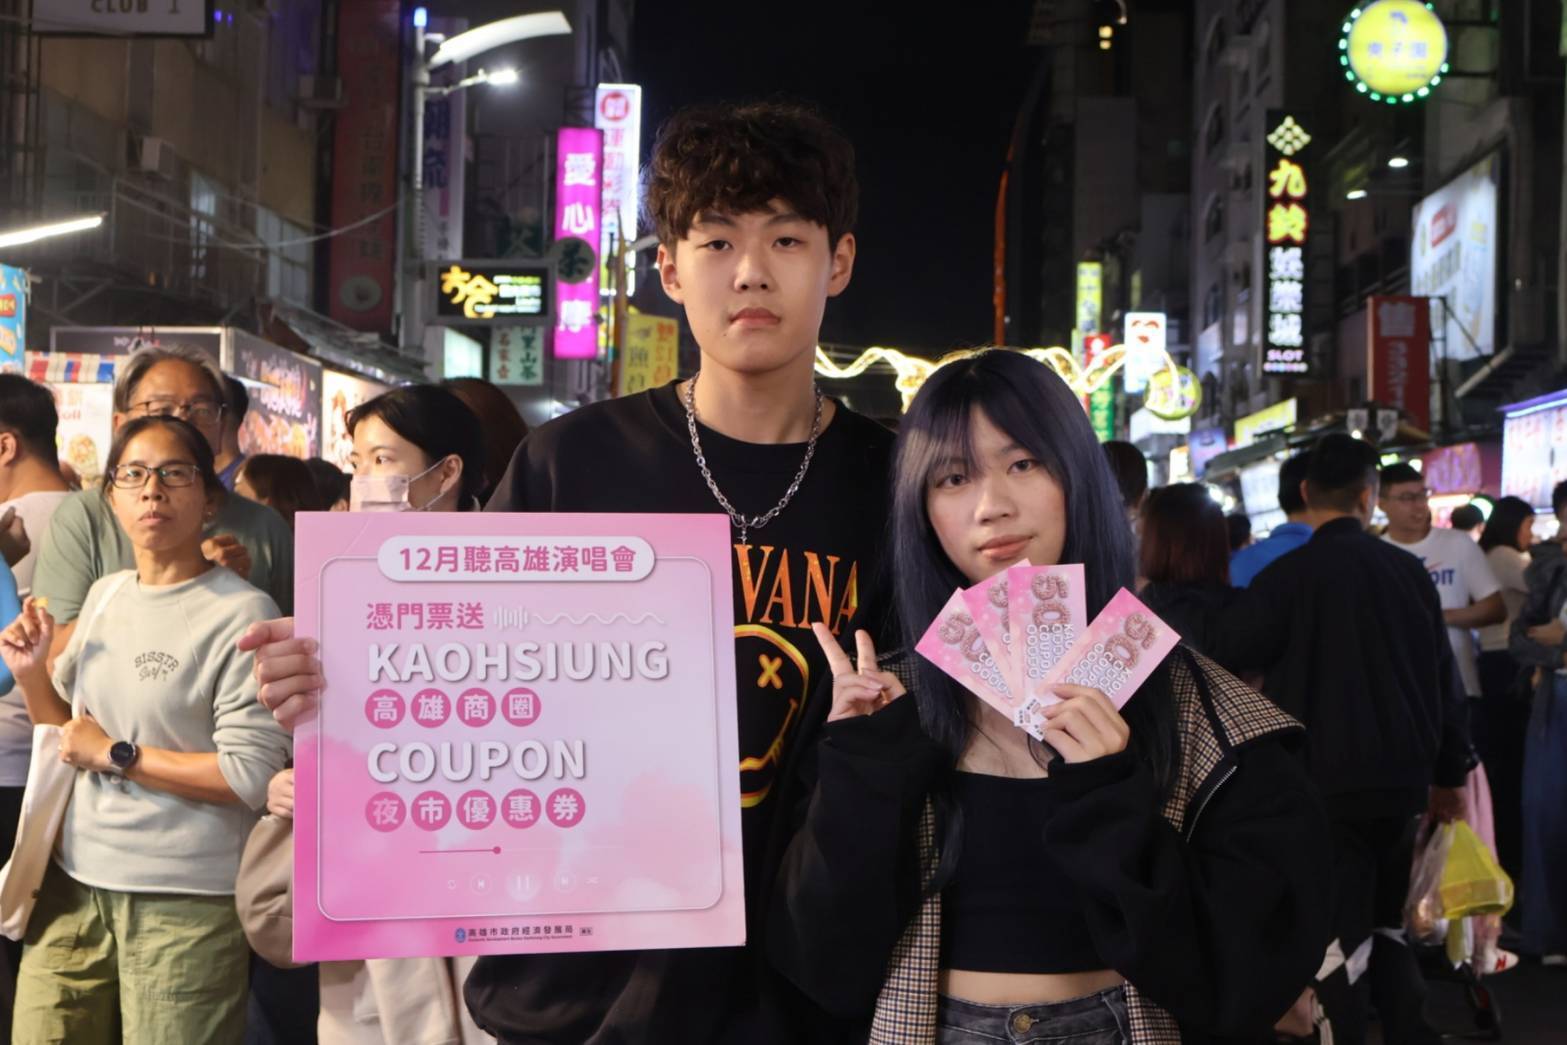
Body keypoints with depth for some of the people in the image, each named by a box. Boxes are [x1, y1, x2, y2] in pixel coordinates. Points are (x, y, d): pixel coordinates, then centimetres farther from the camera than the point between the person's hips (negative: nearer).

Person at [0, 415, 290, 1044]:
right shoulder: (104, 595, 10)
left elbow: (253, 774, -18)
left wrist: (116, 757, -14)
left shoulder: (242, 613, -12)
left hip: (186, 902, -6)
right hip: (76, 880, 6)